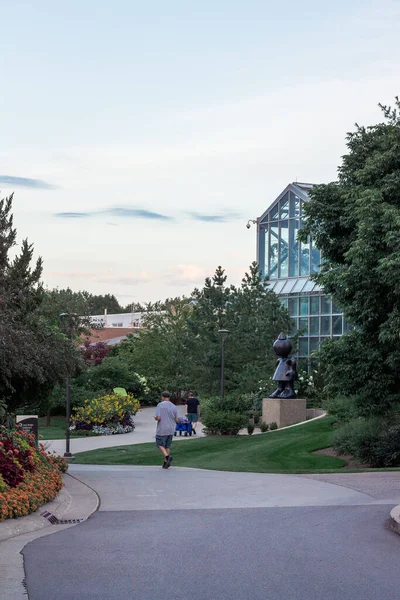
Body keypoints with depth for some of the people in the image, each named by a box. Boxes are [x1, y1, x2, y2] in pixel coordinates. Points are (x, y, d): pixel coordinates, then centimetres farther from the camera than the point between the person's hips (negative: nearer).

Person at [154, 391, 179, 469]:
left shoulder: (160, 405, -11)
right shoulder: (174, 407, 3)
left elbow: (158, 418, -18)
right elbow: (177, 420, 5)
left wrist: (155, 417, 4)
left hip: (162, 430, -5)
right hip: (171, 430, 5)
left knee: (160, 445, 8)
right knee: (167, 446, 14)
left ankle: (167, 456, -15)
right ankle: (166, 463, 14)